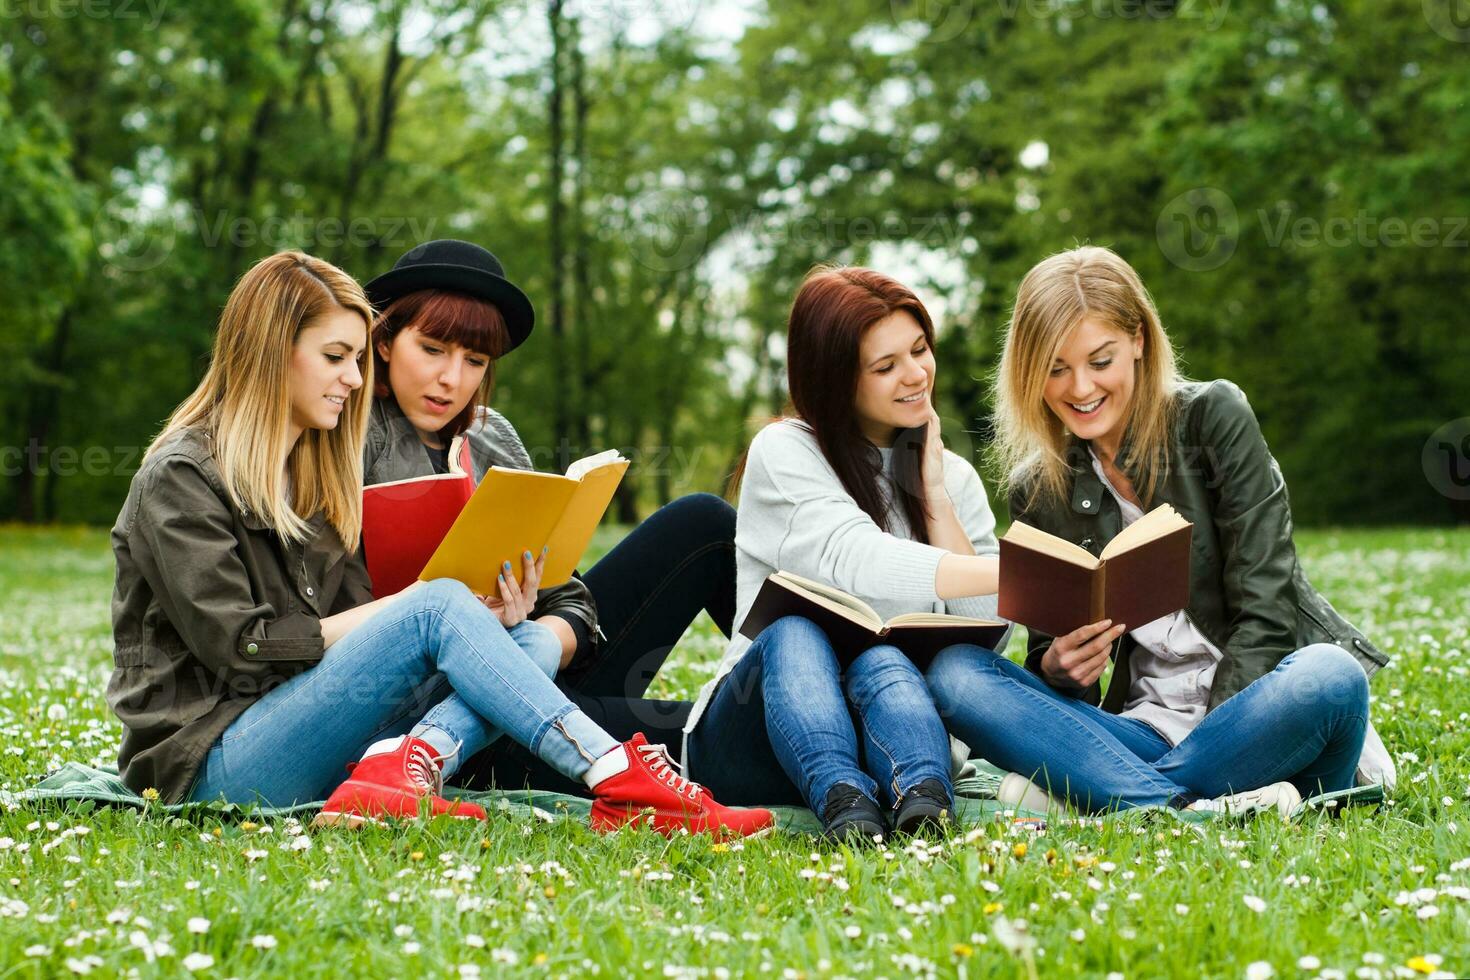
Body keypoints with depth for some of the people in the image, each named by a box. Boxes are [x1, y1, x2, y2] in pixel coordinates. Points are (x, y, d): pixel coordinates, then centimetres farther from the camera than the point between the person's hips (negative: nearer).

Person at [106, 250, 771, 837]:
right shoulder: (180, 477, -5)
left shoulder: (314, 473, 20)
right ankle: (622, 785, -32)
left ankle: (406, 767, -37)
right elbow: (239, 648, -14)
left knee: (530, 640, -9)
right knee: (440, 606, -25)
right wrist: (406, 606, -12)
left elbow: (352, 615, 10)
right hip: (211, 763, -7)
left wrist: (482, 613, -9)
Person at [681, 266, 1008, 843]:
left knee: (880, 659, -32)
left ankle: (921, 796, -60)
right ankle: (841, 800, -58)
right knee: (793, 635, -34)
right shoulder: (785, 452, -2)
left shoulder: (954, 477, 13)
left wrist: (935, 494, -1)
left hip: (880, 725, 2)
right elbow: (856, 562, -22)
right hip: (750, 741, -2)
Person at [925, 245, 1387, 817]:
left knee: (1329, 678, -37)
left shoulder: (1212, 419, -3)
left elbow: (1265, 608, -9)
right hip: (1146, 729, 3)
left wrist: (1212, 737, -21)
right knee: (953, 672, -18)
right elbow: (1051, 658, 9)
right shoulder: (1036, 492, 7)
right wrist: (1059, 666, -16)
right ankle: (1192, 808, -32)